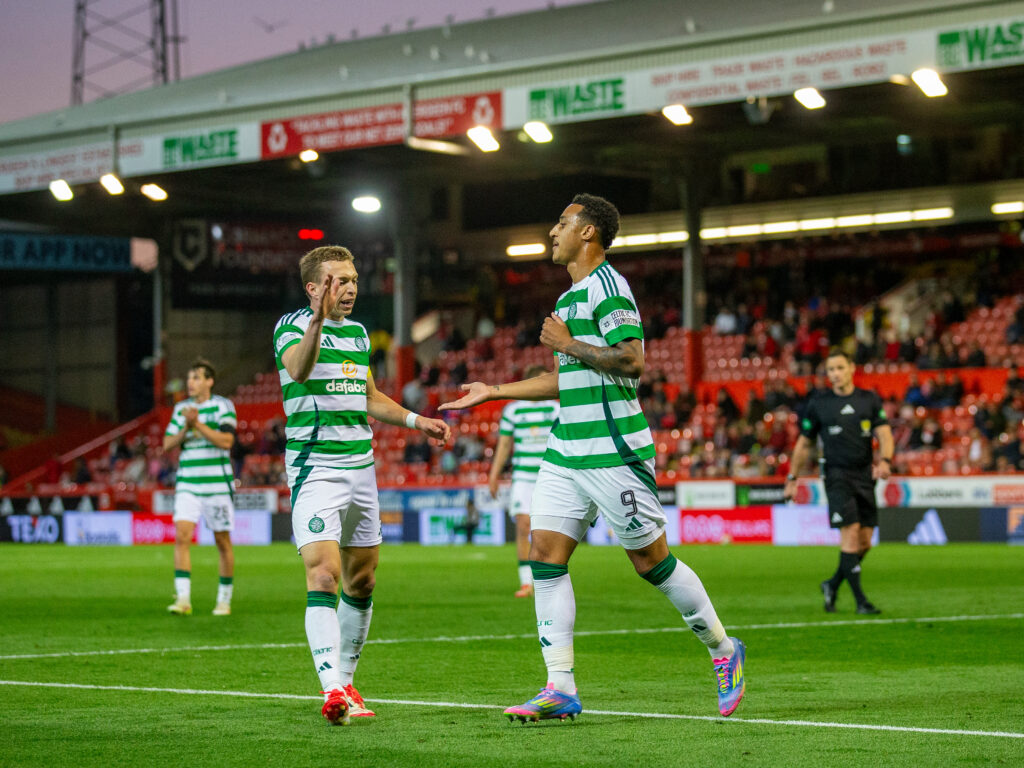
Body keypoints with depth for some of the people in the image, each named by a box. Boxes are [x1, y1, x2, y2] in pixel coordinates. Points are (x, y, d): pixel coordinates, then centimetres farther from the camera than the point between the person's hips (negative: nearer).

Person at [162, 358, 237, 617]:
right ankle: (183, 599, -16)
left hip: (217, 484, -3)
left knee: (222, 542, 5)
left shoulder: (223, 406, -3)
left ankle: (224, 600, 17)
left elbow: (226, 441, -15)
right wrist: (185, 430, -10)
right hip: (187, 485, 3)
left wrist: (198, 425, -19)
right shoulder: (181, 408, 11)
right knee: (181, 536, -13)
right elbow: (167, 444, 7)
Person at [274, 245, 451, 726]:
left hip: (360, 465, 7)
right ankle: (333, 691, -27)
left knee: (361, 580, 10)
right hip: (314, 465, -7)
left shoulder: (358, 333, 14)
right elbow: (298, 370, -33)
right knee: (323, 574, -19)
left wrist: (416, 420, 17)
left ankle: (344, 681, 24)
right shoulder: (292, 326, -9)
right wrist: (318, 320, -49)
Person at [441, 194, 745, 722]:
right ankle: (560, 689, -2)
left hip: (613, 452, -9)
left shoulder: (607, 288, -10)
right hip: (565, 453, 9)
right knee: (545, 555, -2)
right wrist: (493, 392, 30)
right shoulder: (571, 297, 19)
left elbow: (631, 361, -23)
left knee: (650, 560, -1)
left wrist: (566, 343, -13)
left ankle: (724, 651, 18)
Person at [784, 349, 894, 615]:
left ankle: (832, 585, 26)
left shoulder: (870, 400, 7)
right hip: (837, 475, -3)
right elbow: (804, 443, 11)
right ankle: (860, 600, -12)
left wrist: (884, 460, -21)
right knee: (851, 533, -16)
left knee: (864, 543, 3)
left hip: (865, 475, 3)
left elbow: (884, 434, -1)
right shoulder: (818, 403, 3)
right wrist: (792, 478, 11)